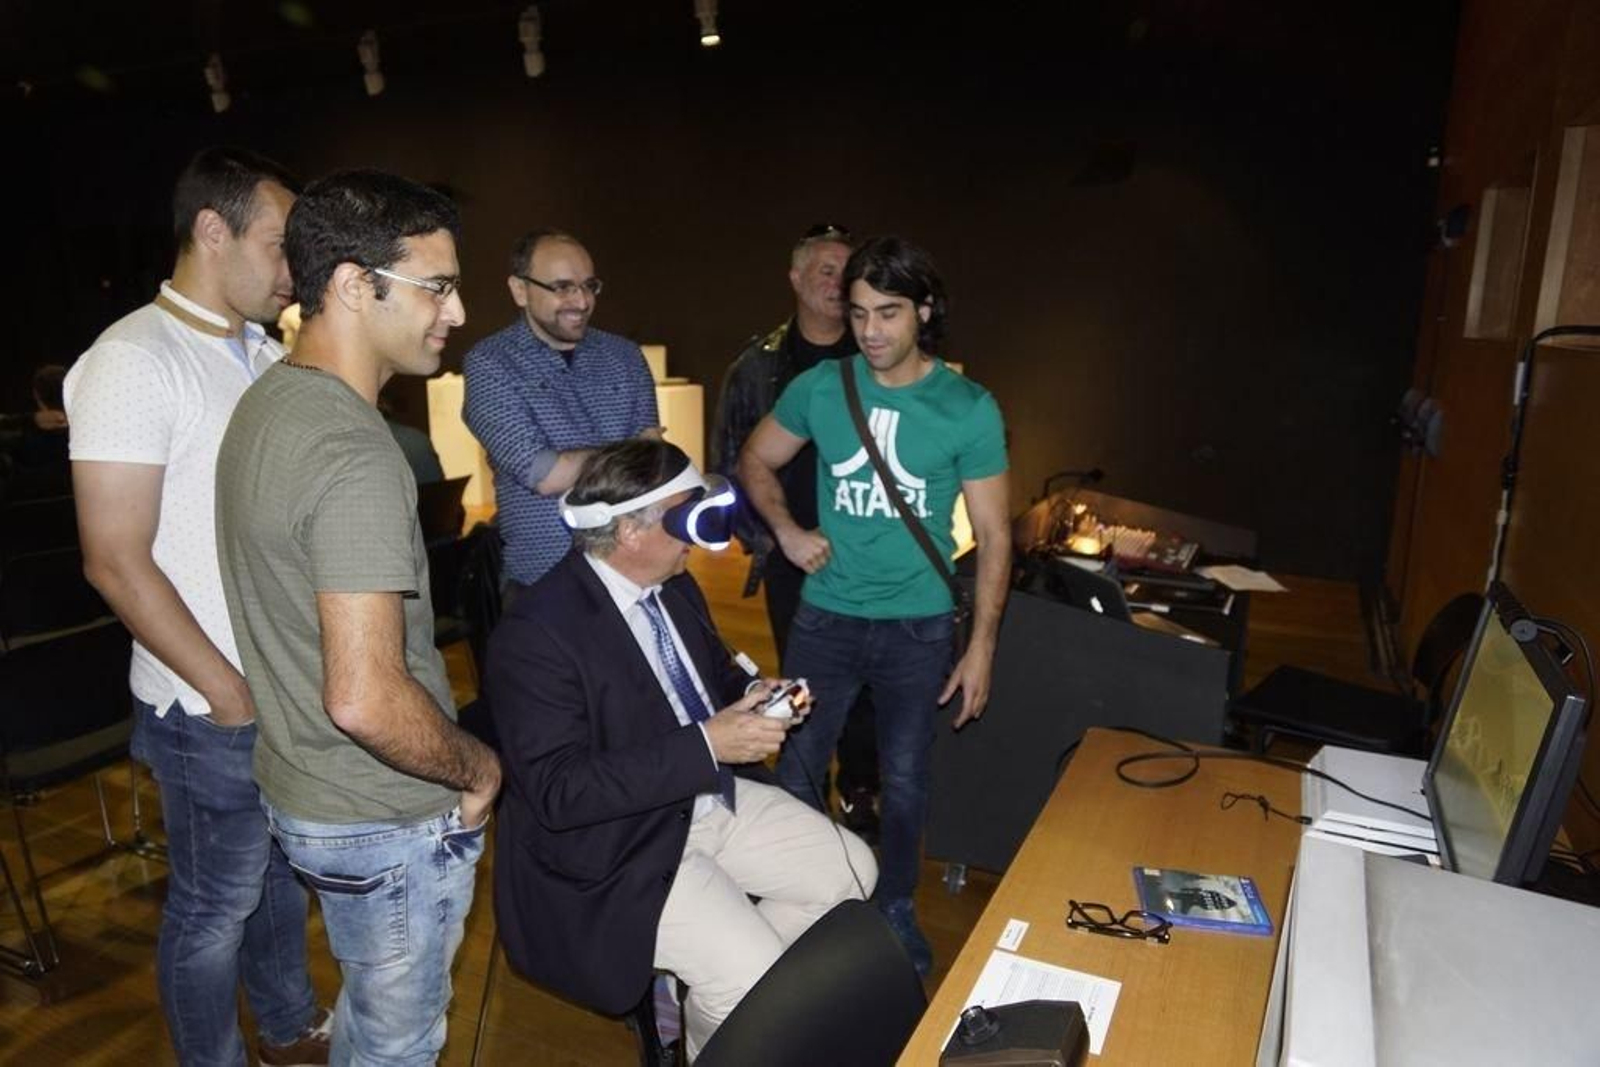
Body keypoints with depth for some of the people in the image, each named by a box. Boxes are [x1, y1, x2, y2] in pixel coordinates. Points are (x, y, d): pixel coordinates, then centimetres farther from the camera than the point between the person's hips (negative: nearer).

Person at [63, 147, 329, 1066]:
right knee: (215, 907, 12)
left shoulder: (265, 353, 6)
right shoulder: (134, 361, -15)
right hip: (213, 707, -7)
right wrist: (230, 693, -14)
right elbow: (117, 562, -18)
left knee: (284, 872, 23)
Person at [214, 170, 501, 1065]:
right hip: (389, 827, -9)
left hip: (303, 790, 9)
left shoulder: (268, 400, 2)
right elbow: (366, 702, -35)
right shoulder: (358, 459, -29)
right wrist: (480, 767, -16)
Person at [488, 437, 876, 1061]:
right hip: (615, 848, -8)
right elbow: (559, 791, -28)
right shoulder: (536, 632, -25)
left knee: (850, 871, 7)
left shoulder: (673, 586, -1)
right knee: (763, 989, -16)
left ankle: (722, 984, 21)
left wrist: (752, 696, -8)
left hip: (712, 800, 8)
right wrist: (707, 744, -31)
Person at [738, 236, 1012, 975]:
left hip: (917, 625, -1)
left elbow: (992, 535, -5)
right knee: (795, 769, 9)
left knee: (903, 781, 10)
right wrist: (786, 529, -6)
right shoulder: (820, 387, -3)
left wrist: (981, 646, -8)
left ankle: (895, 910, 36)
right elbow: (756, 461, 12)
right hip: (825, 614, 2)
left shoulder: (968, 409, -8)